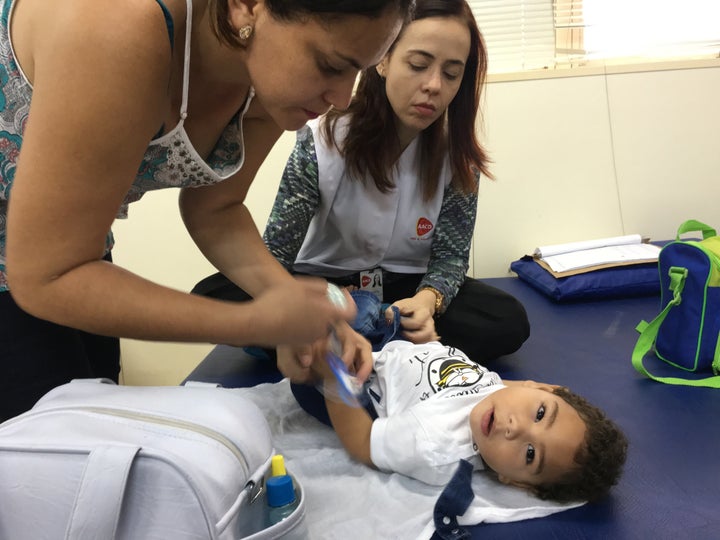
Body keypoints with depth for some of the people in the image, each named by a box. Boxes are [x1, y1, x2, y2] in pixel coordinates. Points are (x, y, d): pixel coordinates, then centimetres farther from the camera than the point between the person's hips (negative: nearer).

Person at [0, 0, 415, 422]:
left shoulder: (274, 73, -16)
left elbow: (214, 210, -3)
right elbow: (44, 277, -33)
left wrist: (293, 299, -19)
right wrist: (253, 323, -33)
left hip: (67, 243, 6)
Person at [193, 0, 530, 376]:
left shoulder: (458, 156, -11)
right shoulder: (322, 141, -18)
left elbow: (451, 256, -7)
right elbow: (274, 255, -19)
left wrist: (427, 300, -32)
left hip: (404, 287, 2)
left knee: (508, 322, -25)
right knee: (212, 297, -27)